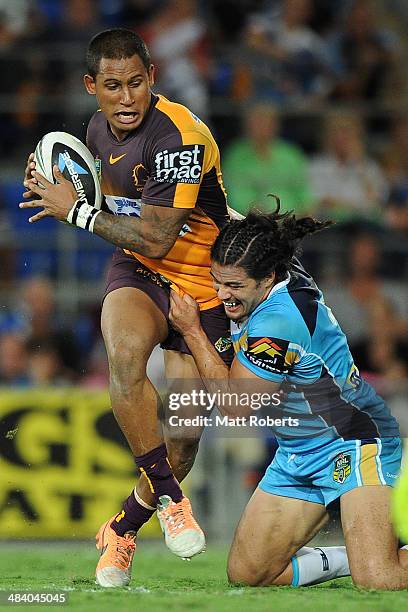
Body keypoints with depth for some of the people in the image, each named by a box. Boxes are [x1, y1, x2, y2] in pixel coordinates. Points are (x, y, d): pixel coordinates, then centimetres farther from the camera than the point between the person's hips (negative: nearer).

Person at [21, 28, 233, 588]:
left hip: (204, 283, -4)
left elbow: (154, 238, -27)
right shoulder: (100, 130, 0)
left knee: (182, 434, -1)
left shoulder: (179, 135, -25)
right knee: (125, 353, -32)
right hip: (139, 273, 4)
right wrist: (62, 189, 1)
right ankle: (169, 498, -19)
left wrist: (77, 212, -17)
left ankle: (123, 529, 26)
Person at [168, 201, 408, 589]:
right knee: (245, 574, -1)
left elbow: (235, 407, -17)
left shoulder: (279, 319, -28)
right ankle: (342, 559, 19)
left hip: (353, 444, -9)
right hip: (295, 455, 9)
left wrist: (191, 331, -11)